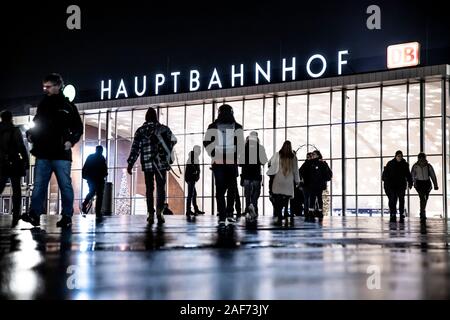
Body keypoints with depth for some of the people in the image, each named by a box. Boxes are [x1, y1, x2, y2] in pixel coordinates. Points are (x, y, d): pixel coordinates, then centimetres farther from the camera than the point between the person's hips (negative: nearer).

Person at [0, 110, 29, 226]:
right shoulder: (15, 130, -3)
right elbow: (21, 147, -9)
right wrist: (26, 161, -6)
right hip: (13, 163, -4)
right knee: (16, 190, 0)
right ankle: (15, 217, -7)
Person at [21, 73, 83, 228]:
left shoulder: (68, 106, 3)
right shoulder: (43, 105, 13)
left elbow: (78, 127, 5)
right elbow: (36, 123, 22)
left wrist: (71, 140, -10)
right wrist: (30, 133, 3)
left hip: (61, 154, -4)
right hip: (43, 154, 4)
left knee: (65, 185, 0)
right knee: (39, 185, 1)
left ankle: (67, 216, 5)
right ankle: (34, 214, 1)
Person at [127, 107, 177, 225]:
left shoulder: (140, 131, 3)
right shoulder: (163, 128, 1)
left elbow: (135, 148, -1)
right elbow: (173, 140, 16)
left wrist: (130, 164, 1)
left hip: (147, 164, 1)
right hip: (161, 163, -1)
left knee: (149, 189, 8)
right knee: (161, 188, 3)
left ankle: (151, 214, 5)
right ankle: (160, 210, -17)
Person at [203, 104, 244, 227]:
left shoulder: (213, 127, 3)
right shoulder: (237, 127, 0)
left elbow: (206, 142, -5)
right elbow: (241, 145, -9)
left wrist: (213, 155, 3)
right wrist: (239, 158, 1)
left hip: (218, 162, 1)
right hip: (232, 161, 0)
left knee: (220, 190, 4)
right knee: (232, 188, 16)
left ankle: (222, 217, -2)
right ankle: (229, 213, 7)